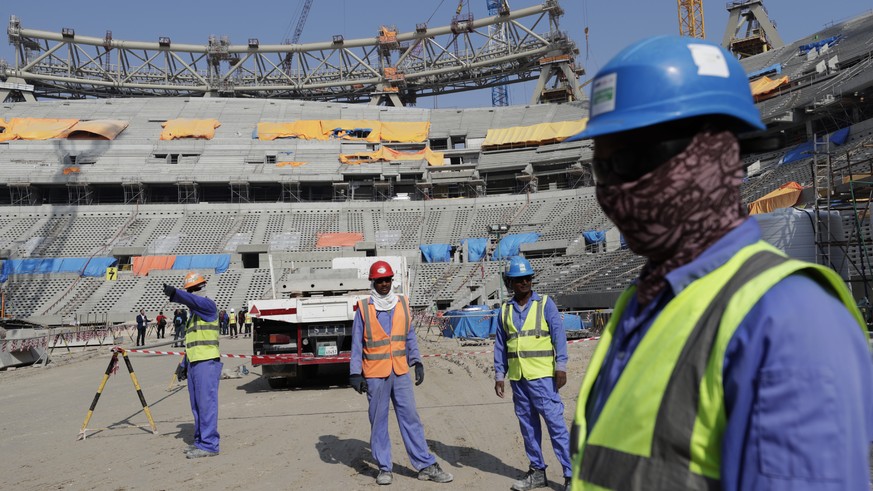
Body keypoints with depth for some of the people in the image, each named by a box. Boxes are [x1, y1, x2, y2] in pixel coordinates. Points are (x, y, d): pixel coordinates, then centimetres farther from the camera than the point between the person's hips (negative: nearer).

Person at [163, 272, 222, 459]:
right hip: (194, 363, 10)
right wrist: (184, 364, 22)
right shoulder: (194, 312, 23)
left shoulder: (208, 305, -5)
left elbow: (194, 300, -30)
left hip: (207, 362, -10)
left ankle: (209, 445, -7)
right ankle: (200, 441, 22)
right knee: (197, 406, 14)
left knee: (207, 404, -9)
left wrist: (174, 293, -45)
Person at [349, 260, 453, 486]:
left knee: (411, 418, 4)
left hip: (401, 372, 2)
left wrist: (417, 362, 5)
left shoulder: (402, 304, 6)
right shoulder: (364, 308, -2)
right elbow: (357, 344, 0)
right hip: (374, 375, -2)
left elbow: (410, 336, 12)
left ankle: (426, 466, 9)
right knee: (378, 421, 5)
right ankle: (384, 468, 17)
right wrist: (355, 374, -3)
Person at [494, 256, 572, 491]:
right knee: (527, 424, 11)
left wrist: (561, 366, -13)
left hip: (542, 375, -4)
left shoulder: (545, 303, -1)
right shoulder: (505, 310, 9)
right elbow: (500, 344, 12)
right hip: (517, 377, 5)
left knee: (555, 421, -7)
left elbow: (559, 336, -5)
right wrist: (499, 375, 9)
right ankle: (537, 471, 24)